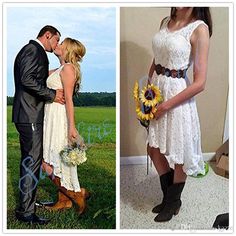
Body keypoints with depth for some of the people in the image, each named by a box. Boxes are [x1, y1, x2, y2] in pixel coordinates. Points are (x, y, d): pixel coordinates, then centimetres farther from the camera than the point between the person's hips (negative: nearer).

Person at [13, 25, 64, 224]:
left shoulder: (32, 50, 21)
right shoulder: (34, 50, -10)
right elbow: (27, 79, -22)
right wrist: (52, 95, -16)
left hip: (28, 115, 11)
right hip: (30, 115, -11)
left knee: (28, 160, 17)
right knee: (32, 161, -7)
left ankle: (28, 199, 30)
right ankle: (26, 211, 0)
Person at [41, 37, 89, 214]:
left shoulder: (67, 68, -12)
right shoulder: (60, 69, 17)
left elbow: (69, 99, -18)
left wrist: (72, 126, -21)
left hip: (59, 119, -9)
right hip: (52, 118, 9)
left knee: (49, 164, -5)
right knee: (56, 162, 12)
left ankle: (78, 194, 6)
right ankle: (65, 200, 21)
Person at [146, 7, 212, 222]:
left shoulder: (199, 28, -14)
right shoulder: (166, 21, 7)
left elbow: (199, 83, -17)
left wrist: (166, 105, -15)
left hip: (178, 96, -7)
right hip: (156, 92, 7)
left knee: (178, 155, 10)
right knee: (154, 150, 16)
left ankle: (173, 202, 36)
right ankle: (168, 197, 40)